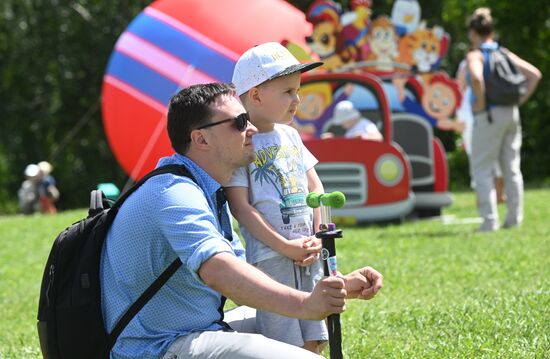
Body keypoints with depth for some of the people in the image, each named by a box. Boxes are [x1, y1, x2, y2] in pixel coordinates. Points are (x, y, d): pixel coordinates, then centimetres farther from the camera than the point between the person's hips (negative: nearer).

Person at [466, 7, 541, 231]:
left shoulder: (475, 55, -6)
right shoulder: (505, 53, 13)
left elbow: (477, 78, -28)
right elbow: (535, 74, 11)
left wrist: (480, 102, -15)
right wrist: (521, 100, 10)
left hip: (489, 115, -6)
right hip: (511, 114, 6)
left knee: (481, 168, 0)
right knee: (511, 167, 13)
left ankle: (490, 219, -7)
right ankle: (515, 217, 13)